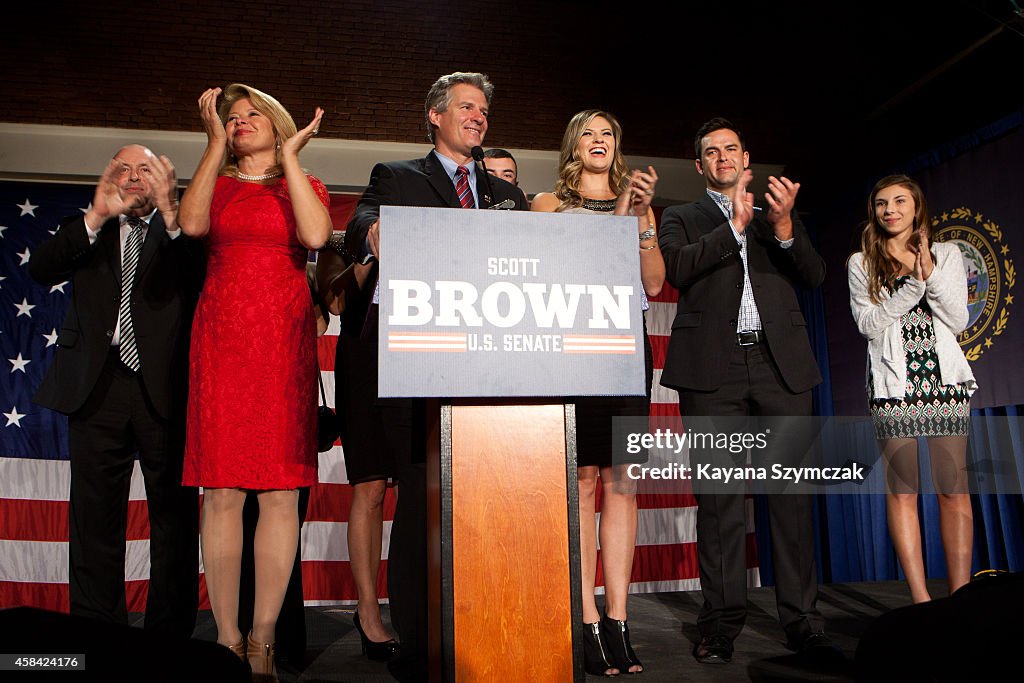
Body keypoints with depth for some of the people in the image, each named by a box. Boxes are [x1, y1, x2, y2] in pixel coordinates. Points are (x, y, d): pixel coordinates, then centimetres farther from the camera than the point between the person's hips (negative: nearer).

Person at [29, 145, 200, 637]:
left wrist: (170, 212, -17)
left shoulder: (181, 232, 11)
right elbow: (40, 269, 1)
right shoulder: (88, 231, 18)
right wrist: (97, 216, -8)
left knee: (174, 516, 1)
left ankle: (171, 635, 12)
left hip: (165, 388, -2)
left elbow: (206, 274, -8)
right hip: (98, 389, 2)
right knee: (95, 518, 7)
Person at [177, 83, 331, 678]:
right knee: (223, 490, -3)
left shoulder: (305, 184, 15)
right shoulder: (216, 182, 18)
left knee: (281, 490, -5)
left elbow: (315, 235, -8)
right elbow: (192, 223, -5)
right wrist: (216, 147, 2)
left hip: (286, 340, -1)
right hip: (222, 338, 1)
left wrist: (289, 157, -2)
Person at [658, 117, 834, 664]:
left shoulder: (780, 216, 22)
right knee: (719, 496, -2)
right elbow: (678, 269, -3)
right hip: (712, 367, -2)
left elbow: (814, 276, 9)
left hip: (781, 363, 2)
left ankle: (801, 620, 9)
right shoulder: (682, 218, 16)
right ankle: (722, 622, 5)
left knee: (792, 495, 1)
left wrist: (783, 225, -7)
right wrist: (735, 224, -5)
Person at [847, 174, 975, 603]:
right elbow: (868, 323, -3)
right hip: (892, 383, -1)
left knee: (954, 489, -2)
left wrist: (929, 274, -7)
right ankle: (921, 598, 1)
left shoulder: (947, 254, 13)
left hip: (945, 377, 1)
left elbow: (959, 320, 3)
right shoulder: (862, 263, 9)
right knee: (902, 490, -4)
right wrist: (914, 284, -9)